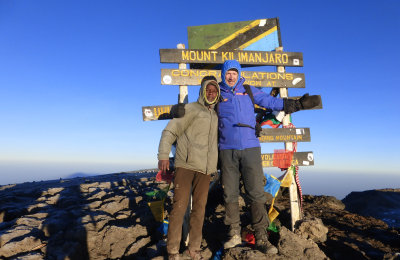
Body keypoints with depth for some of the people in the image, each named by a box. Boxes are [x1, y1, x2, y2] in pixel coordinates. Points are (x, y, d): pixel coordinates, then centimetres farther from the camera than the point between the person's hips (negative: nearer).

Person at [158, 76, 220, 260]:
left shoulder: (215, 116, 22)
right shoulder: (191, 109, 6)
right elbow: (170, 131, -1)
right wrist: (164, 155, -13)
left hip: (205, 168, 5)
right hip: (186, 164, -5)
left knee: (199, 208, 5)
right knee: (180, 206, -6)